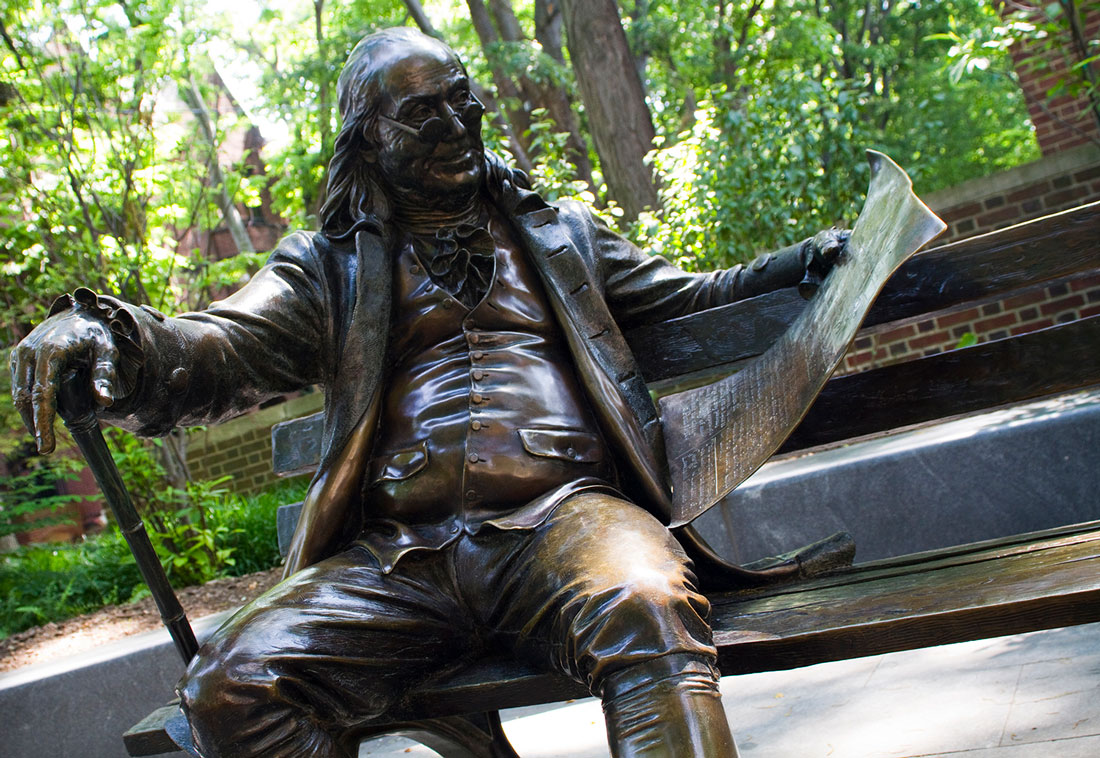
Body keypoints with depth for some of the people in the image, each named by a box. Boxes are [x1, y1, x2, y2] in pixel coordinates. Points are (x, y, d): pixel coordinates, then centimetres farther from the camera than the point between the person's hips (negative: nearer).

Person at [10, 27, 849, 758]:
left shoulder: (559, 233, 26)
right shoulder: (331, 265, 20)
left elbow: (686, 302, 30)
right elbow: (227, 351, 5)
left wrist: (797, 263, 14)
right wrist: (114, 339, -18)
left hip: (560, 517, 0)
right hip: (396, 556, 1)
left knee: (643, 610, -37)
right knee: (232, 686, -24)